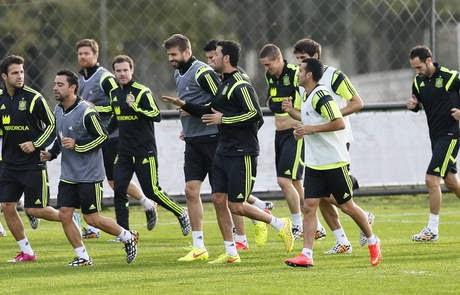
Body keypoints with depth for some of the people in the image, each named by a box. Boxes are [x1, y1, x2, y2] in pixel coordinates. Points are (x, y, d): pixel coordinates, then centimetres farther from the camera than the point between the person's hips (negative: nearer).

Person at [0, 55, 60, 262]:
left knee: (35, 210, -6)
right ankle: (26, 252, 10)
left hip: (33, 163, -5)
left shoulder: (33, 98, -11)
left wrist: (36, 144, -15)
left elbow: (52, 125, -5)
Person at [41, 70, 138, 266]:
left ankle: (128, 237, 19)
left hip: (89, 175, -7)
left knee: (92, 219, -3)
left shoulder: (86, 111, -17)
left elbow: (102, 136, -15)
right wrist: (51, 153, 7)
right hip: (68, 175, 7)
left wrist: (77, 145, -22)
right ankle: (82, 257, 9)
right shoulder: (58, 111, 8)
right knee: (64, 215, -3)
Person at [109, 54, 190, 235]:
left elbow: (156, 116, -19)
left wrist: (135, 107, -28)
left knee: (151, 191, -4)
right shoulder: (114, 93, 11)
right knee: (119, 191, -4)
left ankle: (181, 214, 16)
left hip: (144, 150, -6)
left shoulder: (142, 92, -11)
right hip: (124, 151, 6)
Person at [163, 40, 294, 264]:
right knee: (218, 199, 4)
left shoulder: (240, 86, -16)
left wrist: (224, 119, -19)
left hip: (242, 154, -9)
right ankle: (231, 253, 10)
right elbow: (211, 111, 26)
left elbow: (255, 115, -23)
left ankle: (280, 225, 11)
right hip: (223, 151, 9)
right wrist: (184, 105, 19)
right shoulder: (224, 84, 14)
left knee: (236, 206, -7)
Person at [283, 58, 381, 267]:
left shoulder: (321, 96, -18)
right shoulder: (308, 96, 11)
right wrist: (292, 112, 17)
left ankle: (372, 242, 23)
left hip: (334, 162, -8)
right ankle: (306, 255, -7)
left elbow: (339, 123, -26)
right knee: (309, 206, -3)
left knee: (346, 206, 3)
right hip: (314, 163, 8)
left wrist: (311, 129, -23)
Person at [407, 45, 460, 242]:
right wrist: (412, 105, -4)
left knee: (432, 179, -14)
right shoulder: (418, 81, 5)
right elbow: (417, 104, 19)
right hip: (435, 135, 8)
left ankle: (432, 229, -9)